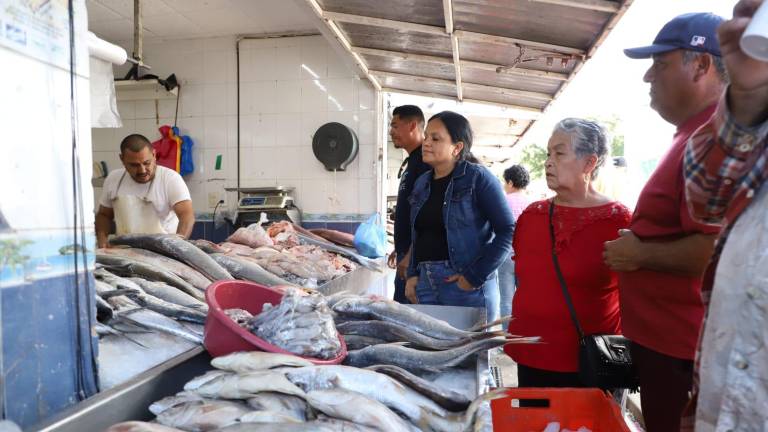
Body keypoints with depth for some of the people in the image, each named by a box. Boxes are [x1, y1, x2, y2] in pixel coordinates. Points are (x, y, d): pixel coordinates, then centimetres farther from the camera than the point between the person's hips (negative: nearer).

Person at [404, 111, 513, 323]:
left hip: (466, 284, -5)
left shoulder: (478, 178, -6)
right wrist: (412, 274, 8)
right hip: (426, 281, 6)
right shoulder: (422, 183, 13)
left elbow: (507, 230, -11)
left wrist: (476, 277, -15)